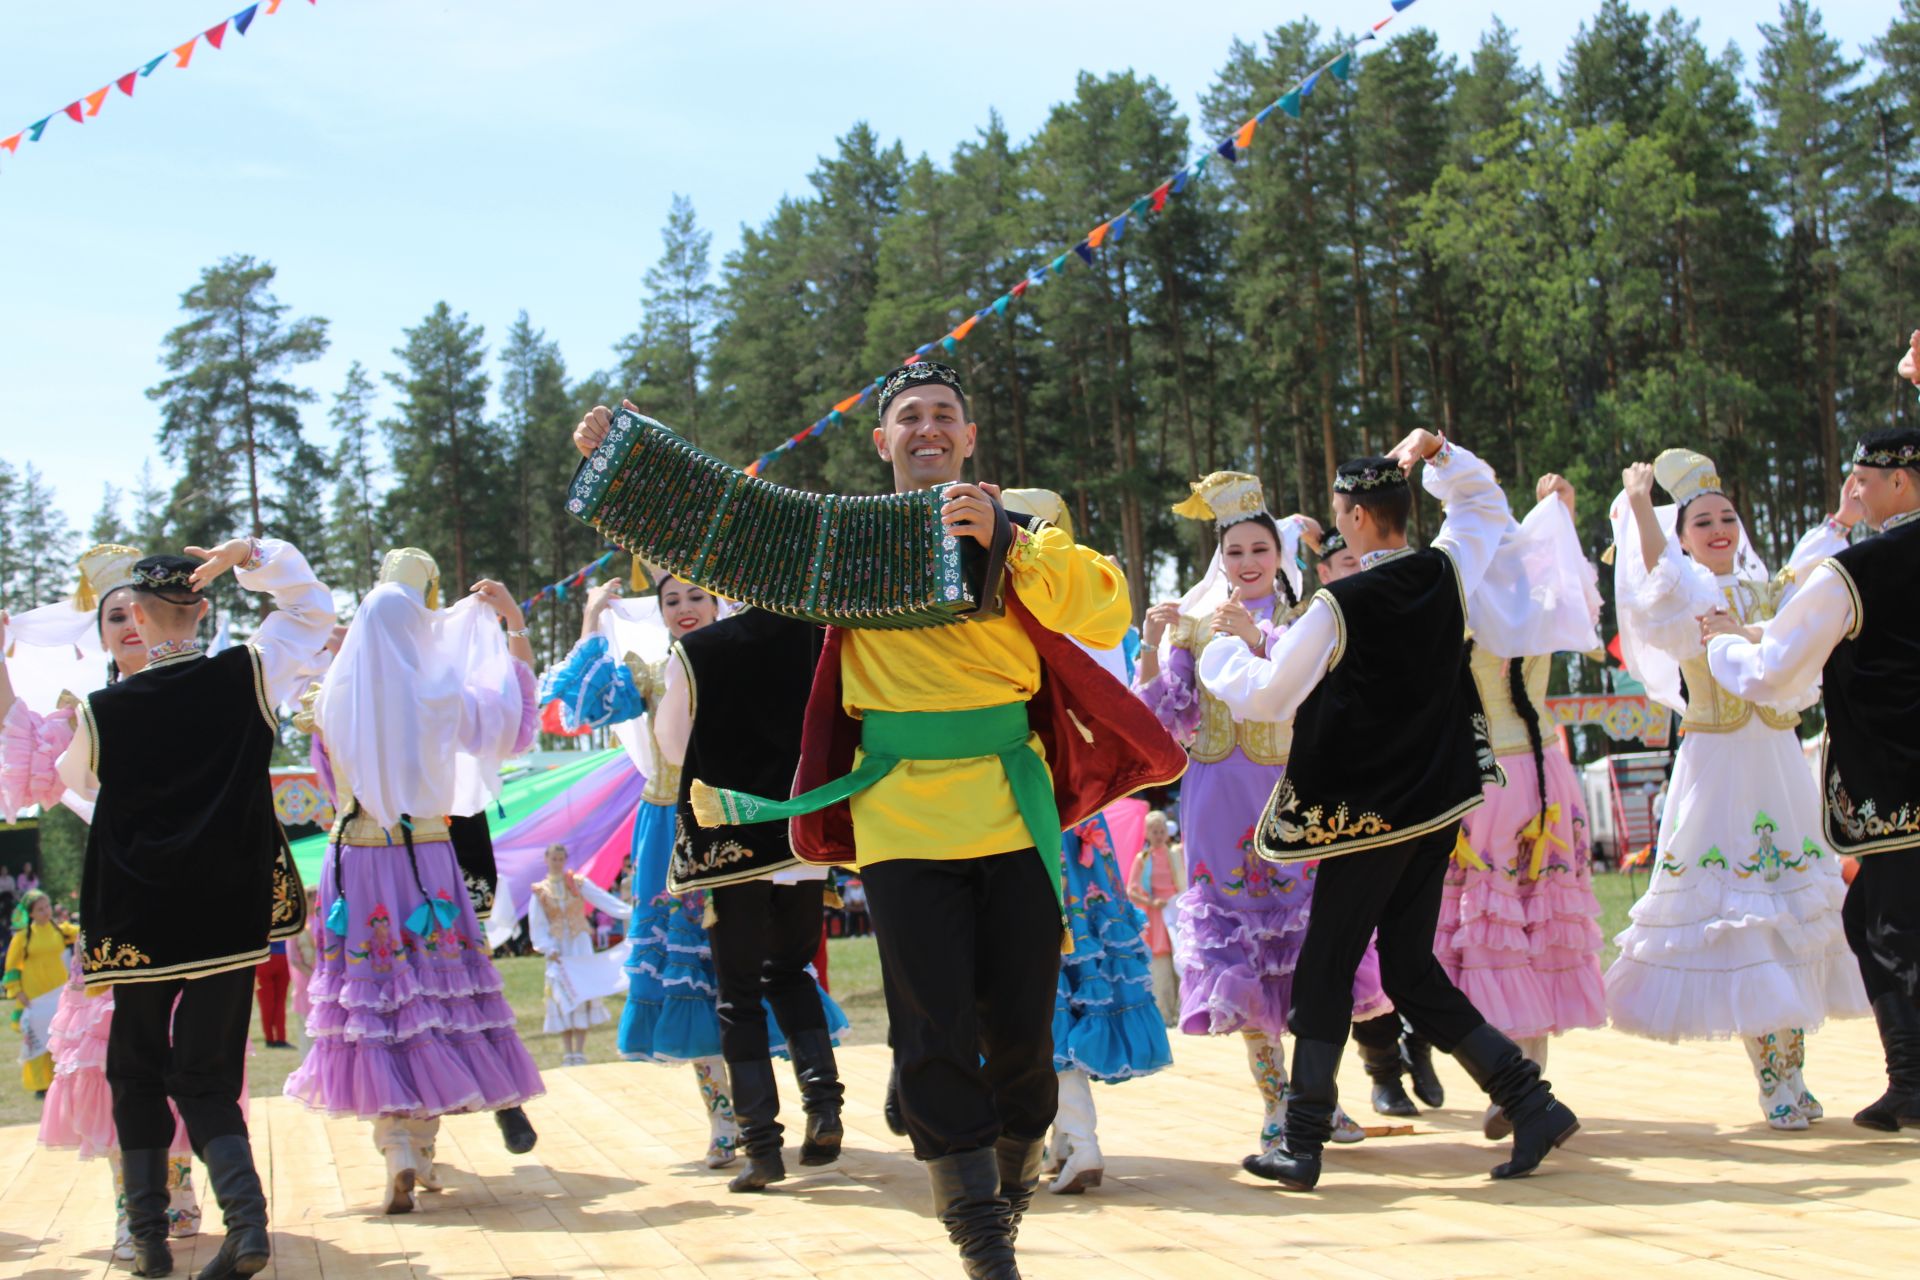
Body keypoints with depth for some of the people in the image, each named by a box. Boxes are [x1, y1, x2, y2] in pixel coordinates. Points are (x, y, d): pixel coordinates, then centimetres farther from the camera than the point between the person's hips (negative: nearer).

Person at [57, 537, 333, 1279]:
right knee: (207, 1075, 6)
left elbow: (74, 781, 16)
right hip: (230, 914, 1)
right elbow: (314, 611, 11)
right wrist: (250, 557, 3)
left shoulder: (103, 711, -7)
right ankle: (245, 1216, -13)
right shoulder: (248, 676, -6)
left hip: (139, 924, -1)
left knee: (137, 1072, 16)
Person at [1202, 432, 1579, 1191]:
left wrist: (1221, 652, 8)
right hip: (1438, 805, 6)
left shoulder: (1338, 606, -16)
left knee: (1325, 970, 4)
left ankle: (1302, 1146, 9)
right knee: (1411, 968, 13)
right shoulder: (1447, 572, 1)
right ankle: (1533, 1106, 6)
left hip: (1364, 814, -6)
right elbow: (1485, 503, 23)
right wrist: (1437, 453, 11)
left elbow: (1266, 698, -9)